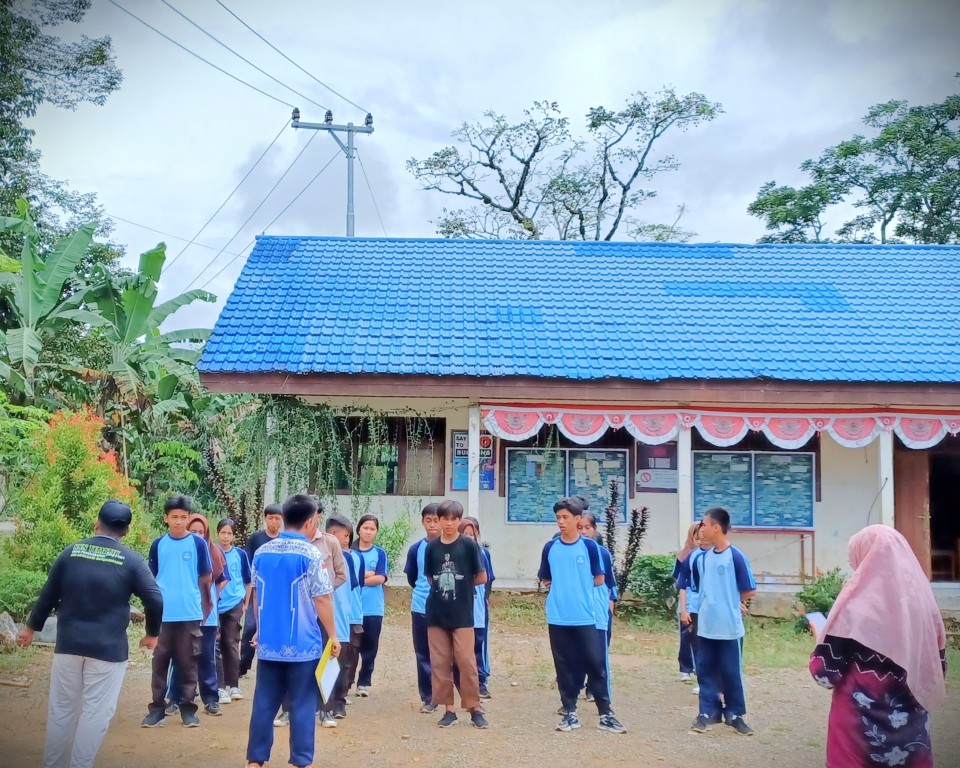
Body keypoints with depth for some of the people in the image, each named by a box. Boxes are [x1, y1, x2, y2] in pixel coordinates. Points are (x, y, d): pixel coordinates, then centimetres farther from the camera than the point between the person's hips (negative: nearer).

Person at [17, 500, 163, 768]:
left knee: (61, 709, 14)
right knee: (96, 713, 3)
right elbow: (155, 601, -10)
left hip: (68, 644, 4)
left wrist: (31, 627, 22)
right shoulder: (131, 560, -6)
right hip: (108, 647, -3)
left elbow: (48, 595, 8)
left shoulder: (71, 552, 2)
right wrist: (152, 634, 6)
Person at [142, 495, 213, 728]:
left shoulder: (198, 544, -2)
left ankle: (188, 708, 15)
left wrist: (204, 605, 6)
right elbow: (151, 578, 10)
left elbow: (206, 577, 4)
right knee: (159, 662, 6)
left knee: (188, 663, 6)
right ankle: (157, 708, 15)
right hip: (162, 615, 2)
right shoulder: (158, 545, 4)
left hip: (190, 614, -2)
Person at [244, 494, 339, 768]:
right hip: (302, 643, -5)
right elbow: (322, 599, -12)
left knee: (264, 702, 12)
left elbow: (256, 595, 13)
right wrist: (333, 635, -2)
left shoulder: (262, 552, 5)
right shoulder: (310, 554, -12)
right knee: (303, 704, 5)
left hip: (268, 641, 5)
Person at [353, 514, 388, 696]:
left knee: (369, 648, 6)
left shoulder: (380, 553, 5)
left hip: (373, 609, 1)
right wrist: (368, 575, -10)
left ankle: (364, 682, 17)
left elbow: (381, 578, -5)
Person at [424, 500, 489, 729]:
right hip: (436, 613, 3)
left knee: (467, 662, -3)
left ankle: (475, 708, 9)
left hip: (462, 614, -3)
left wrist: (462, 586, 6)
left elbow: (482, 577, 0)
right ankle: (449, 709, 15)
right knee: (440, 663, 6)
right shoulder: (431, 547, 4)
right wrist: (443, 588, 3)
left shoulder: (469, 545, -5)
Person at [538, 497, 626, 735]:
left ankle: (606, 714, 9)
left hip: (584, 616, -2)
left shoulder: (589, 546, -2)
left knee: (596, 663, 0)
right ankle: (570, 713, 17)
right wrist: (563, 588, 5)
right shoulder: (550, 548, 4)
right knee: (564, 666, 7)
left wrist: (580, 587, 6)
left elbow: (599, 579, 5)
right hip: (558, 617, 2)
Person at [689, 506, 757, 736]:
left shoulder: (736, 557, -14)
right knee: (705, 671, 10)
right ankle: (709, 712, 20)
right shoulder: (703, 557, 5)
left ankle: (734, 714, 20)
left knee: (731, 673, 6)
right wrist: (711, 603, 3)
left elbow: (750, 590, -8)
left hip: (729, 627, -6)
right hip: (705, 626, 6)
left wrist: (731, 603, 3)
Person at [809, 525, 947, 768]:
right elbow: (937, 668, 6)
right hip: (912, 727, 4)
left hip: (861, 728, -4)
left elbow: (826, 673, -12)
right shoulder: (924, 601, -4)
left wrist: (823, 640, 5)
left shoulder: (854, 608, -16)